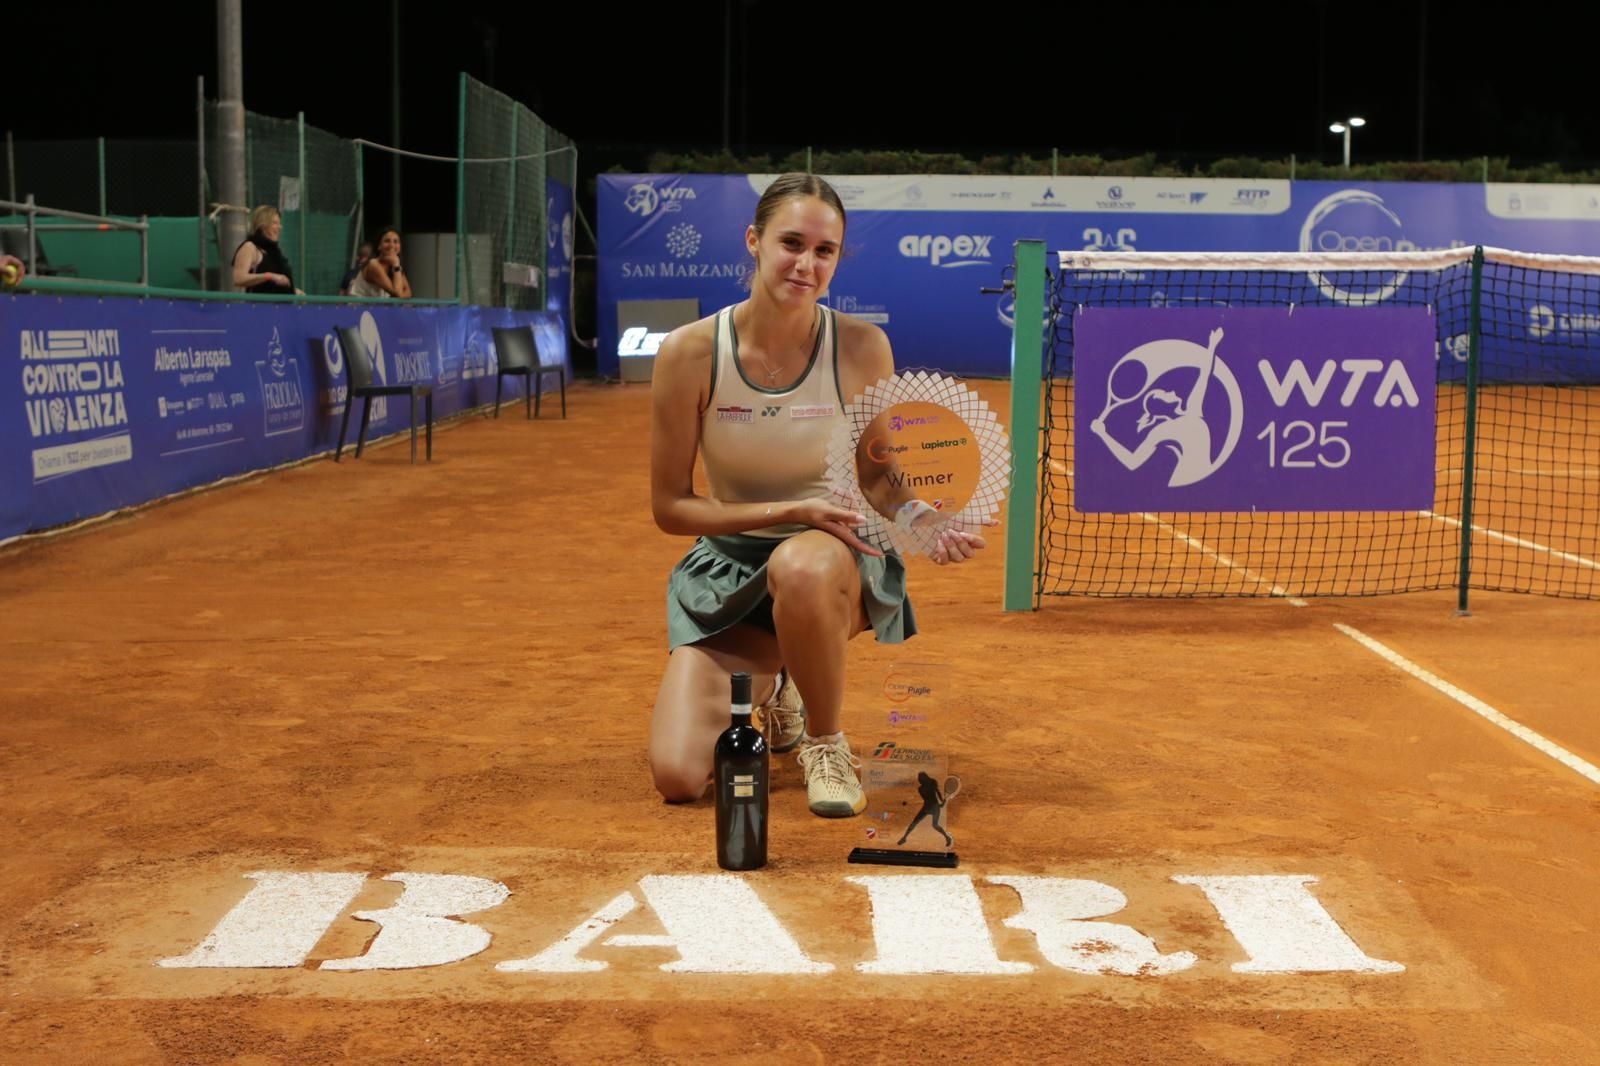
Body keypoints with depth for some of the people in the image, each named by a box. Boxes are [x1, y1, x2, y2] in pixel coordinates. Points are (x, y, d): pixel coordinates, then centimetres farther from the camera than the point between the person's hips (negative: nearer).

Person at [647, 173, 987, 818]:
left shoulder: (862, 347, -11)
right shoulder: (689, 352, -13)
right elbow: (669, 506, -9)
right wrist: (789, 510, -22)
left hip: (839, 555, -1)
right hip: (728, 566, 1)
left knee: (802, 565, -42)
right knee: (677, 778, -14)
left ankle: (827, 745, -11)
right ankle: (767, 686, 24)